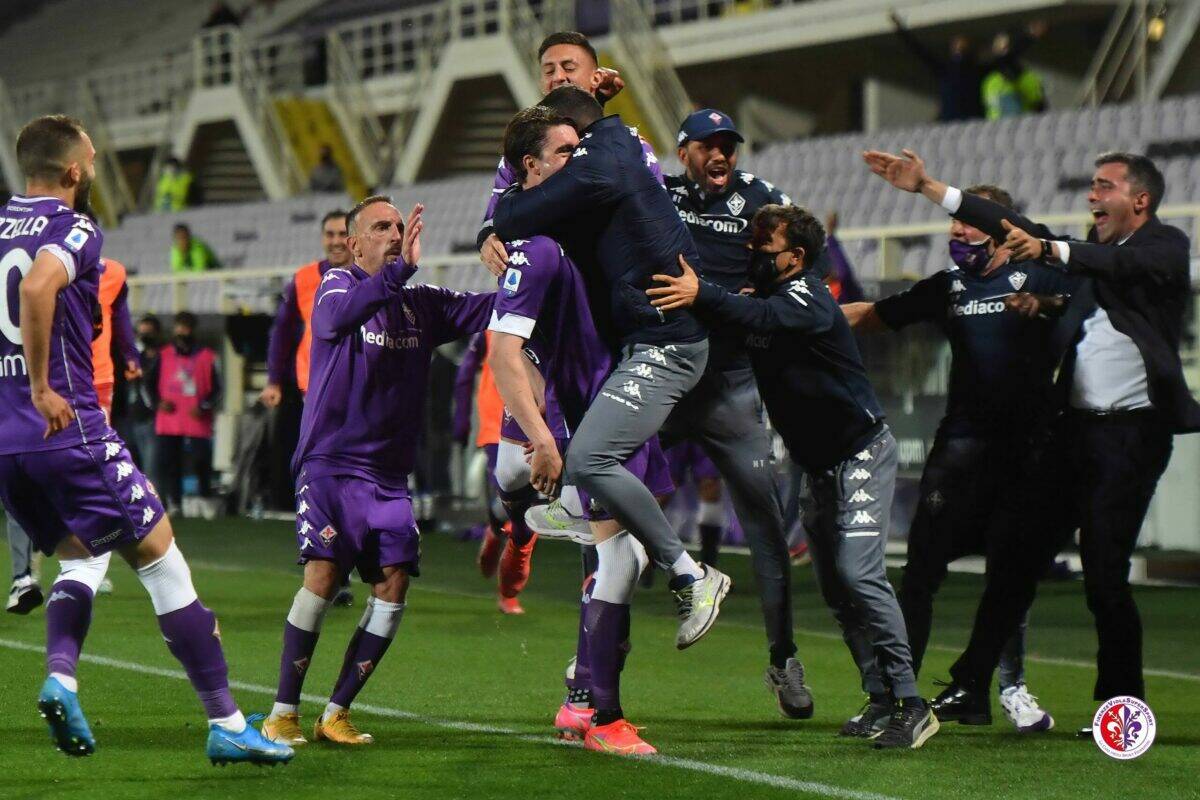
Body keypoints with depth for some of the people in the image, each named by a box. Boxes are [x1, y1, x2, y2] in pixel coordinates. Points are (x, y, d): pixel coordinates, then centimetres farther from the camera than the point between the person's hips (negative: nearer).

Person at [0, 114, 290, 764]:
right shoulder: (75, 230, -8)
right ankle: (226, 724, 2)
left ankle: (60, 677, -1)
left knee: (81, 557, 25)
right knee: (161, 563, 2)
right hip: (69, 430, -7)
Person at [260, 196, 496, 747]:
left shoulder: (421, 303, 13)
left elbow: (488, 308, 7)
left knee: (394, 582, -7)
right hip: (331, 463, -5)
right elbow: (340, 314, -25)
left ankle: (336, 712, 3)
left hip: (390, 473, 5)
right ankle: (283, 713, -7)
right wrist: (399, 270, -40)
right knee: (323, 576, -17)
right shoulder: (337, 286, -2)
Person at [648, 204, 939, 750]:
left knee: (858, 572, -19)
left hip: (861, 453, -9)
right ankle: (882, 702, 14)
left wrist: (702, 295, -53)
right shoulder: (765, 296, 9)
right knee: (835, 584, 7)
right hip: (821, 464, 9)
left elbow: (762, 318, -39)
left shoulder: (808, 299, -19)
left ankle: (911, 705, -18)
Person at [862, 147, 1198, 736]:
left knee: (1104, 572, -8)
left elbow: (1121, 266, -21)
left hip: (1132, 432, -7)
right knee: (1016, 554, 5)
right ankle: (970, 687, 10)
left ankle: (1122, 704, 6)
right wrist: (928, 188, 9)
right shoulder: (1091, 248, 18)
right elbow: (1022, 231, 14)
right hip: (1073, 426, 7)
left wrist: (1049, 251, -39)